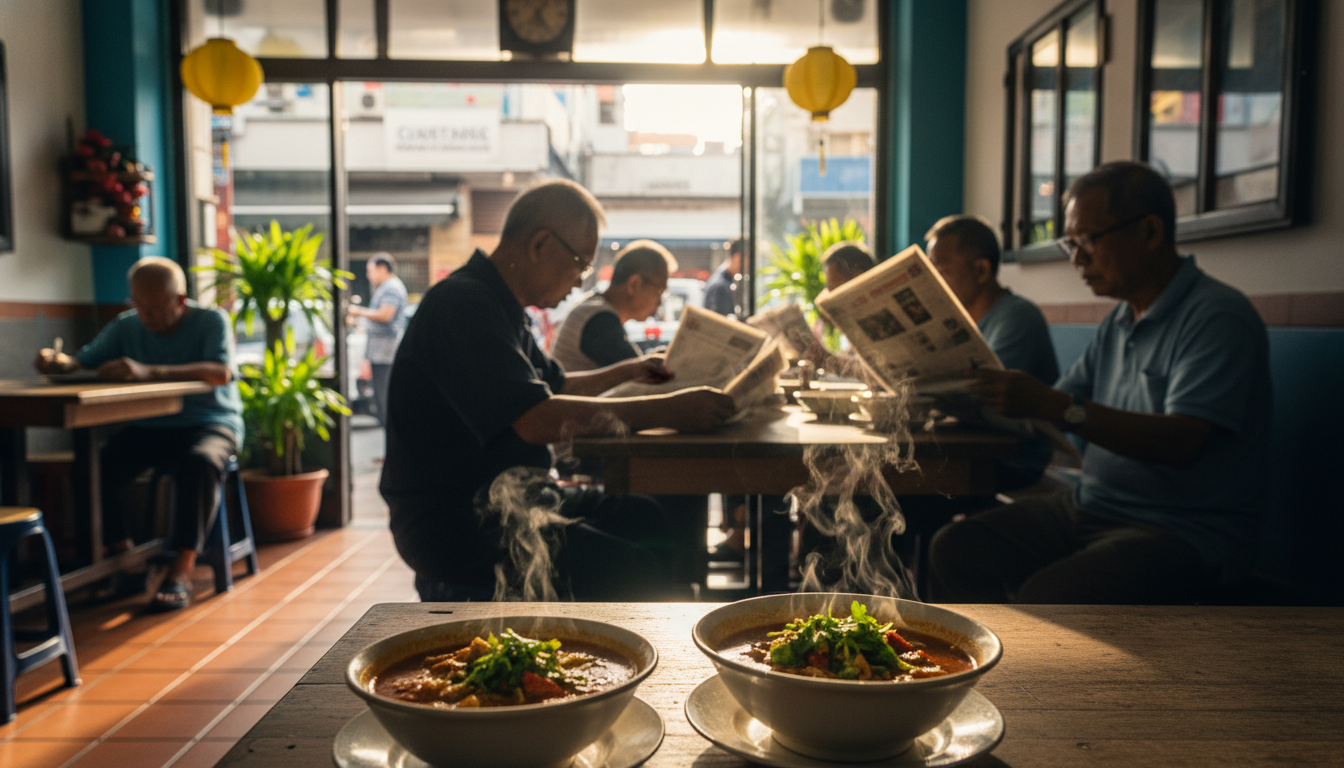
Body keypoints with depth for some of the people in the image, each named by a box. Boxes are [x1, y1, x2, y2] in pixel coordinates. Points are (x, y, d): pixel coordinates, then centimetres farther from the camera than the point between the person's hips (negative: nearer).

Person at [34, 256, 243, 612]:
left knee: (201, 463, -37)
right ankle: (120, 557, -6)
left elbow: (220, 372, -25)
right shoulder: (126, 326, 9)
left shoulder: (212, 321, -8)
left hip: (209, 424, -5)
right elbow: (84, 361, 3)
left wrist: (148, 372, -35)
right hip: (148, 428, 5)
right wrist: (57, 361, -22)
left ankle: (181, 572, -31)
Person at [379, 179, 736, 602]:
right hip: (456, 524, -10)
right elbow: (536, 419, -29)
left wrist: (627, 371, 28)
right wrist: (666, 410, -26)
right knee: (637, 574, -24)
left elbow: (554, 386, 34)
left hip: (510, 499, 10)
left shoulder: (497, 308, 16)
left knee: (647, 519, 3)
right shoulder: (461, 305, -18)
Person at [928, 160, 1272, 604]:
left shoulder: (1217, 317, -12)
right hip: (1090, 509, 8)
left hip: (1184, 530, -8)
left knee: (1047, 597, -32)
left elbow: (1182, 442, -23)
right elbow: (1061, 402, 17)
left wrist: (1057, 408, -29)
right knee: (955, 549, -6)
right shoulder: (1119, 323, 15)